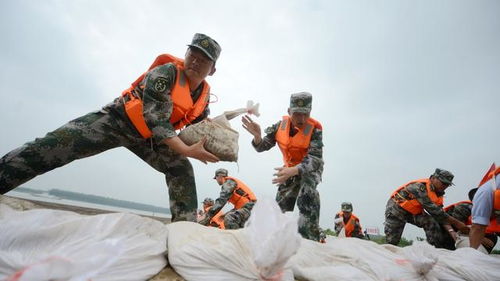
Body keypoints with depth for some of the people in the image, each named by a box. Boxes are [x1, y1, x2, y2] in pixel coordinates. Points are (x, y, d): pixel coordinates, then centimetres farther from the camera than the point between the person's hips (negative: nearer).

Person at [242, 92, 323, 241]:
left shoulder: (315, 128, -26)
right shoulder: (281, 125, -16)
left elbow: (314, 158, -35)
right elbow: (262, 147, -11)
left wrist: (293, 171, -53)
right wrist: (257, 136, -35)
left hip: (311, 167, -4)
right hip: (290, 169, 4)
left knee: (307, 191, -33)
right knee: (280, 206, 9)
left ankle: (310, 238, -25)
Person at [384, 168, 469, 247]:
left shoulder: (438, 193, -2)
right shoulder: (420, 187, -29)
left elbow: (441, 214, -6)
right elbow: (434, 211, -31)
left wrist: (451, 230, -22)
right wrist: (456, 223, -27)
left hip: (414, 212, 7)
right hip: (397, 208, -7)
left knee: (431, 222, -18)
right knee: (392, 241, -7)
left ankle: (440, 249, -7)